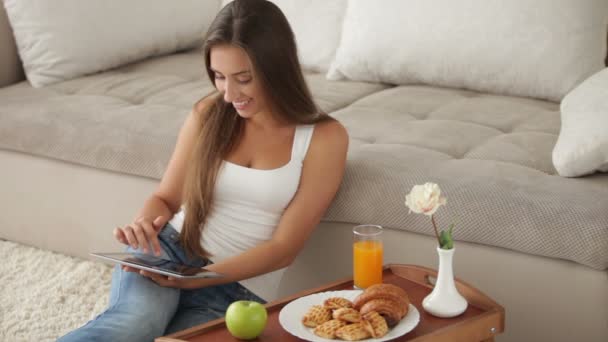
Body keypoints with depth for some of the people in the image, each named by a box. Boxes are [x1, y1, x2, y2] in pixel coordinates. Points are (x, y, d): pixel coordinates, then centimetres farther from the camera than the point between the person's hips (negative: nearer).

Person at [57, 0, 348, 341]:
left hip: (236, 288, -1)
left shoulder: (324, 137, -4)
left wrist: (196, 278, -20)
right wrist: (144, 224, -12)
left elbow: (285, 247, -8)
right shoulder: (209, 113, 7)